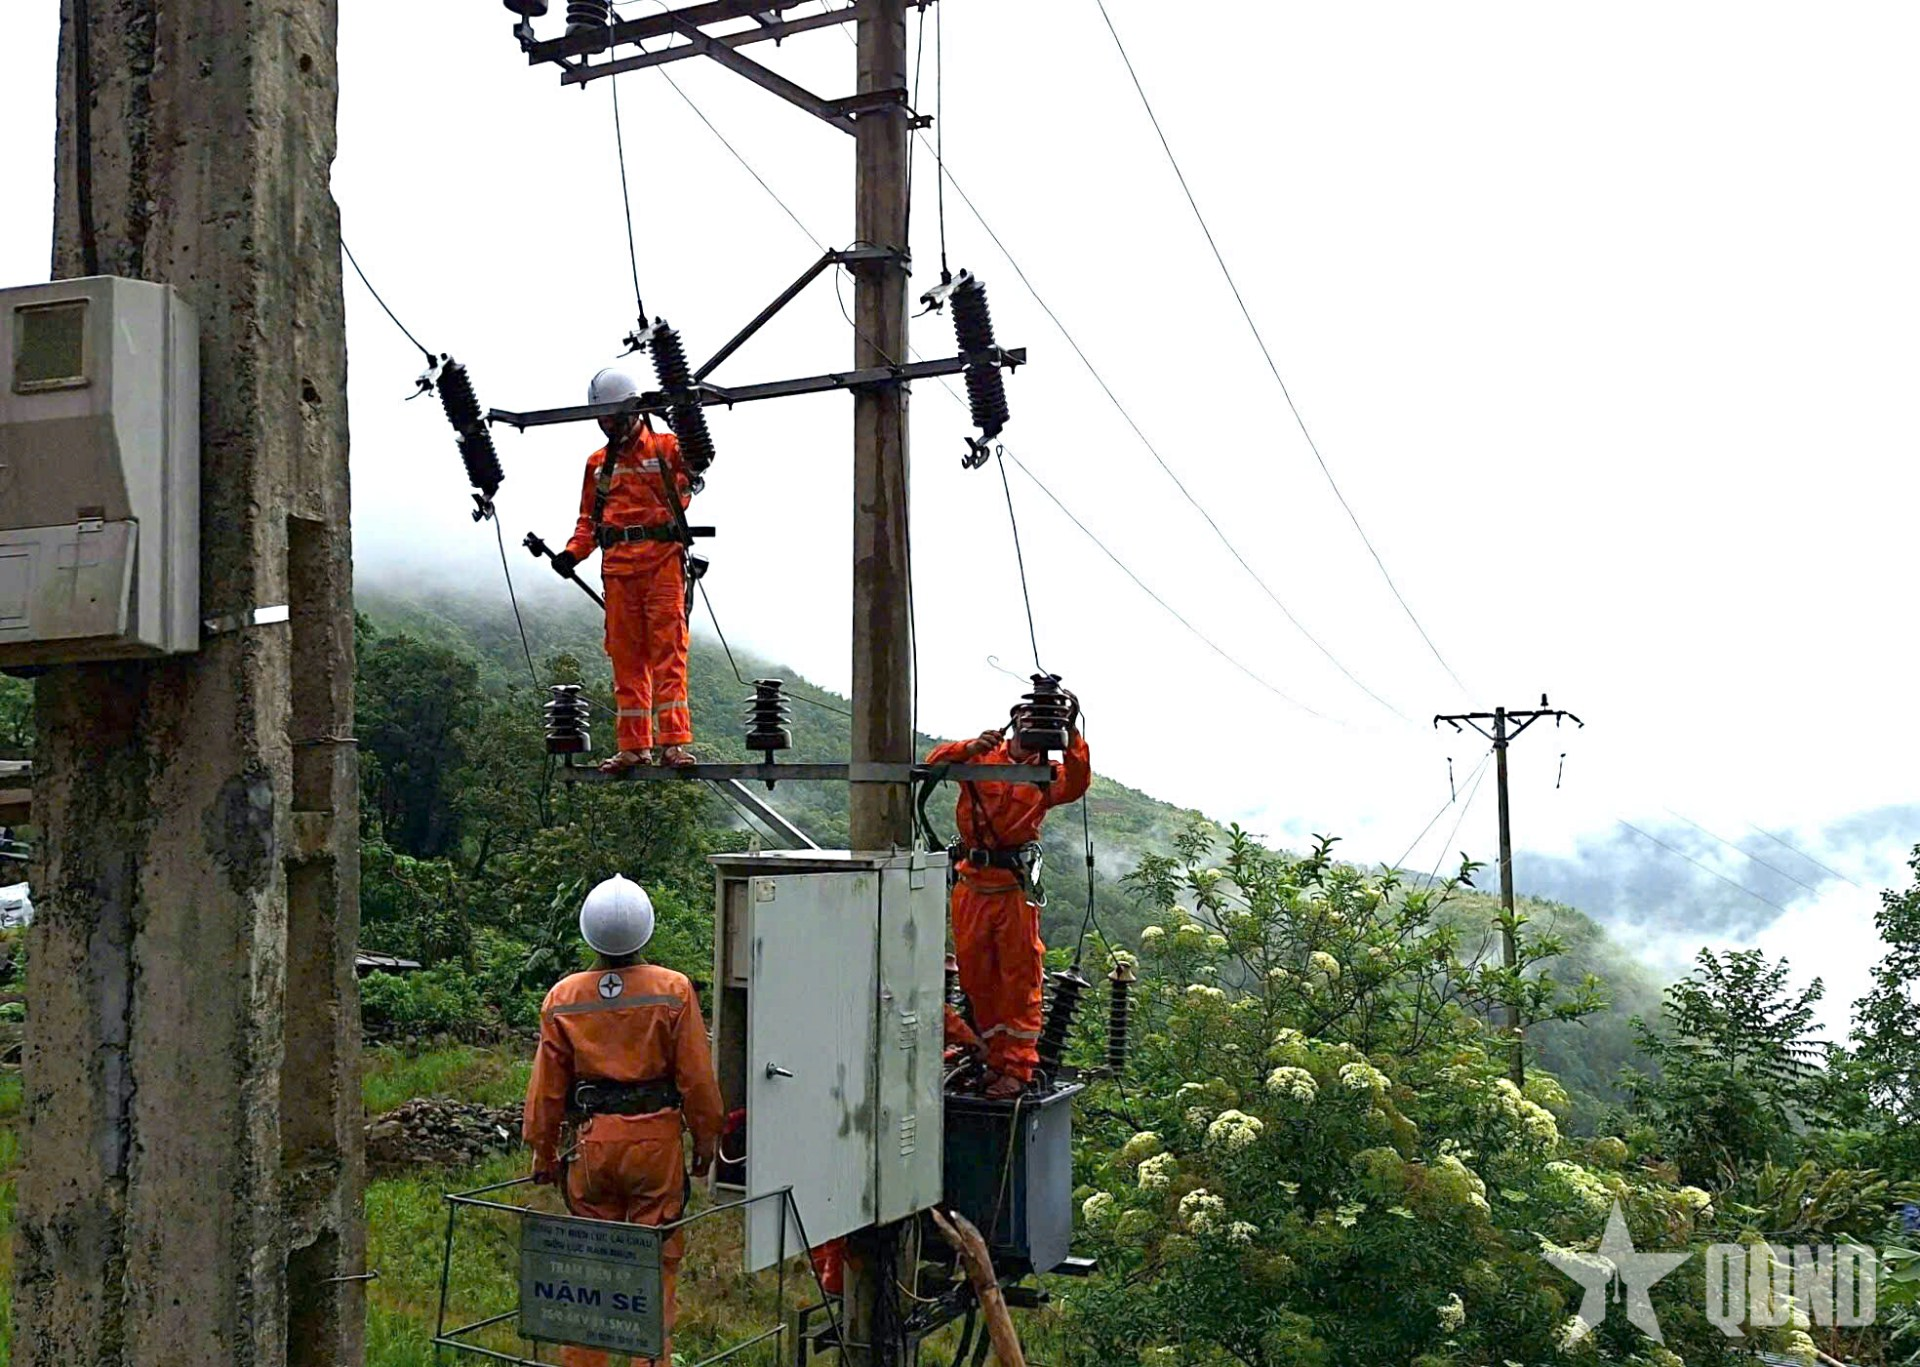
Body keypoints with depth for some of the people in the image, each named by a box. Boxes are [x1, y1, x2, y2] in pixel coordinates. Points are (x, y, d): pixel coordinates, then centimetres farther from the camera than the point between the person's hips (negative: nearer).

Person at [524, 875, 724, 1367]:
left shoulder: (563, 998, 0)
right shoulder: (673, 990, -8)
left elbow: (547, 1084, 5)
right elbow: (696, 1076, -5)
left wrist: (544, 1150, 16)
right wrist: (706, 1138, 8)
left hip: (594, 1141, 3)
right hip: (656, 1140, -2)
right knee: (656, 1259, 7)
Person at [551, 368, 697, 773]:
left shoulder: (666, 448, 8)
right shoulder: (597, 463, 20)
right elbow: (589, 518, 20)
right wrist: (573, 552, 6)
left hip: (663, 560, -5)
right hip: (618, 565, 5)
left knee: (668, 649, -9)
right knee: (626, 656, 3)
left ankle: (674, 742, -11)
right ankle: (634, 746, 7)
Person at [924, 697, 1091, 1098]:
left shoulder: (1045, 775, 6)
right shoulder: (980, 759, 6)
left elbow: (1075, 785, -14)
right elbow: (935, 762, -7)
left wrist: (1072, 737, -24)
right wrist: (970, 748, -24)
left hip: (1015, 885, -2)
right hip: (971, 884, 2)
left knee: (1020, 975, -3)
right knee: (975, 975, 8)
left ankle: (1017, 1068, 2)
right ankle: (995, 1058, 21)